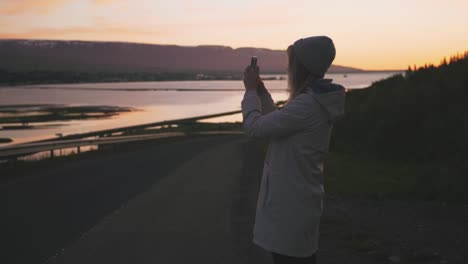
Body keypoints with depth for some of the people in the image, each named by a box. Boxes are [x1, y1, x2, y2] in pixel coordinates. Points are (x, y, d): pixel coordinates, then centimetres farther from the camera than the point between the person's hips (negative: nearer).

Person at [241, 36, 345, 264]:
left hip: (289, 204, -10)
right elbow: (277, 122, 18)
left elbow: (254, 127, -21)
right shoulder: (317, 100, 7)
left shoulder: (305, 105, -25)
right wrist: (260, 90, 13)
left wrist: (250, 90, -7)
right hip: (300, 199, 10)